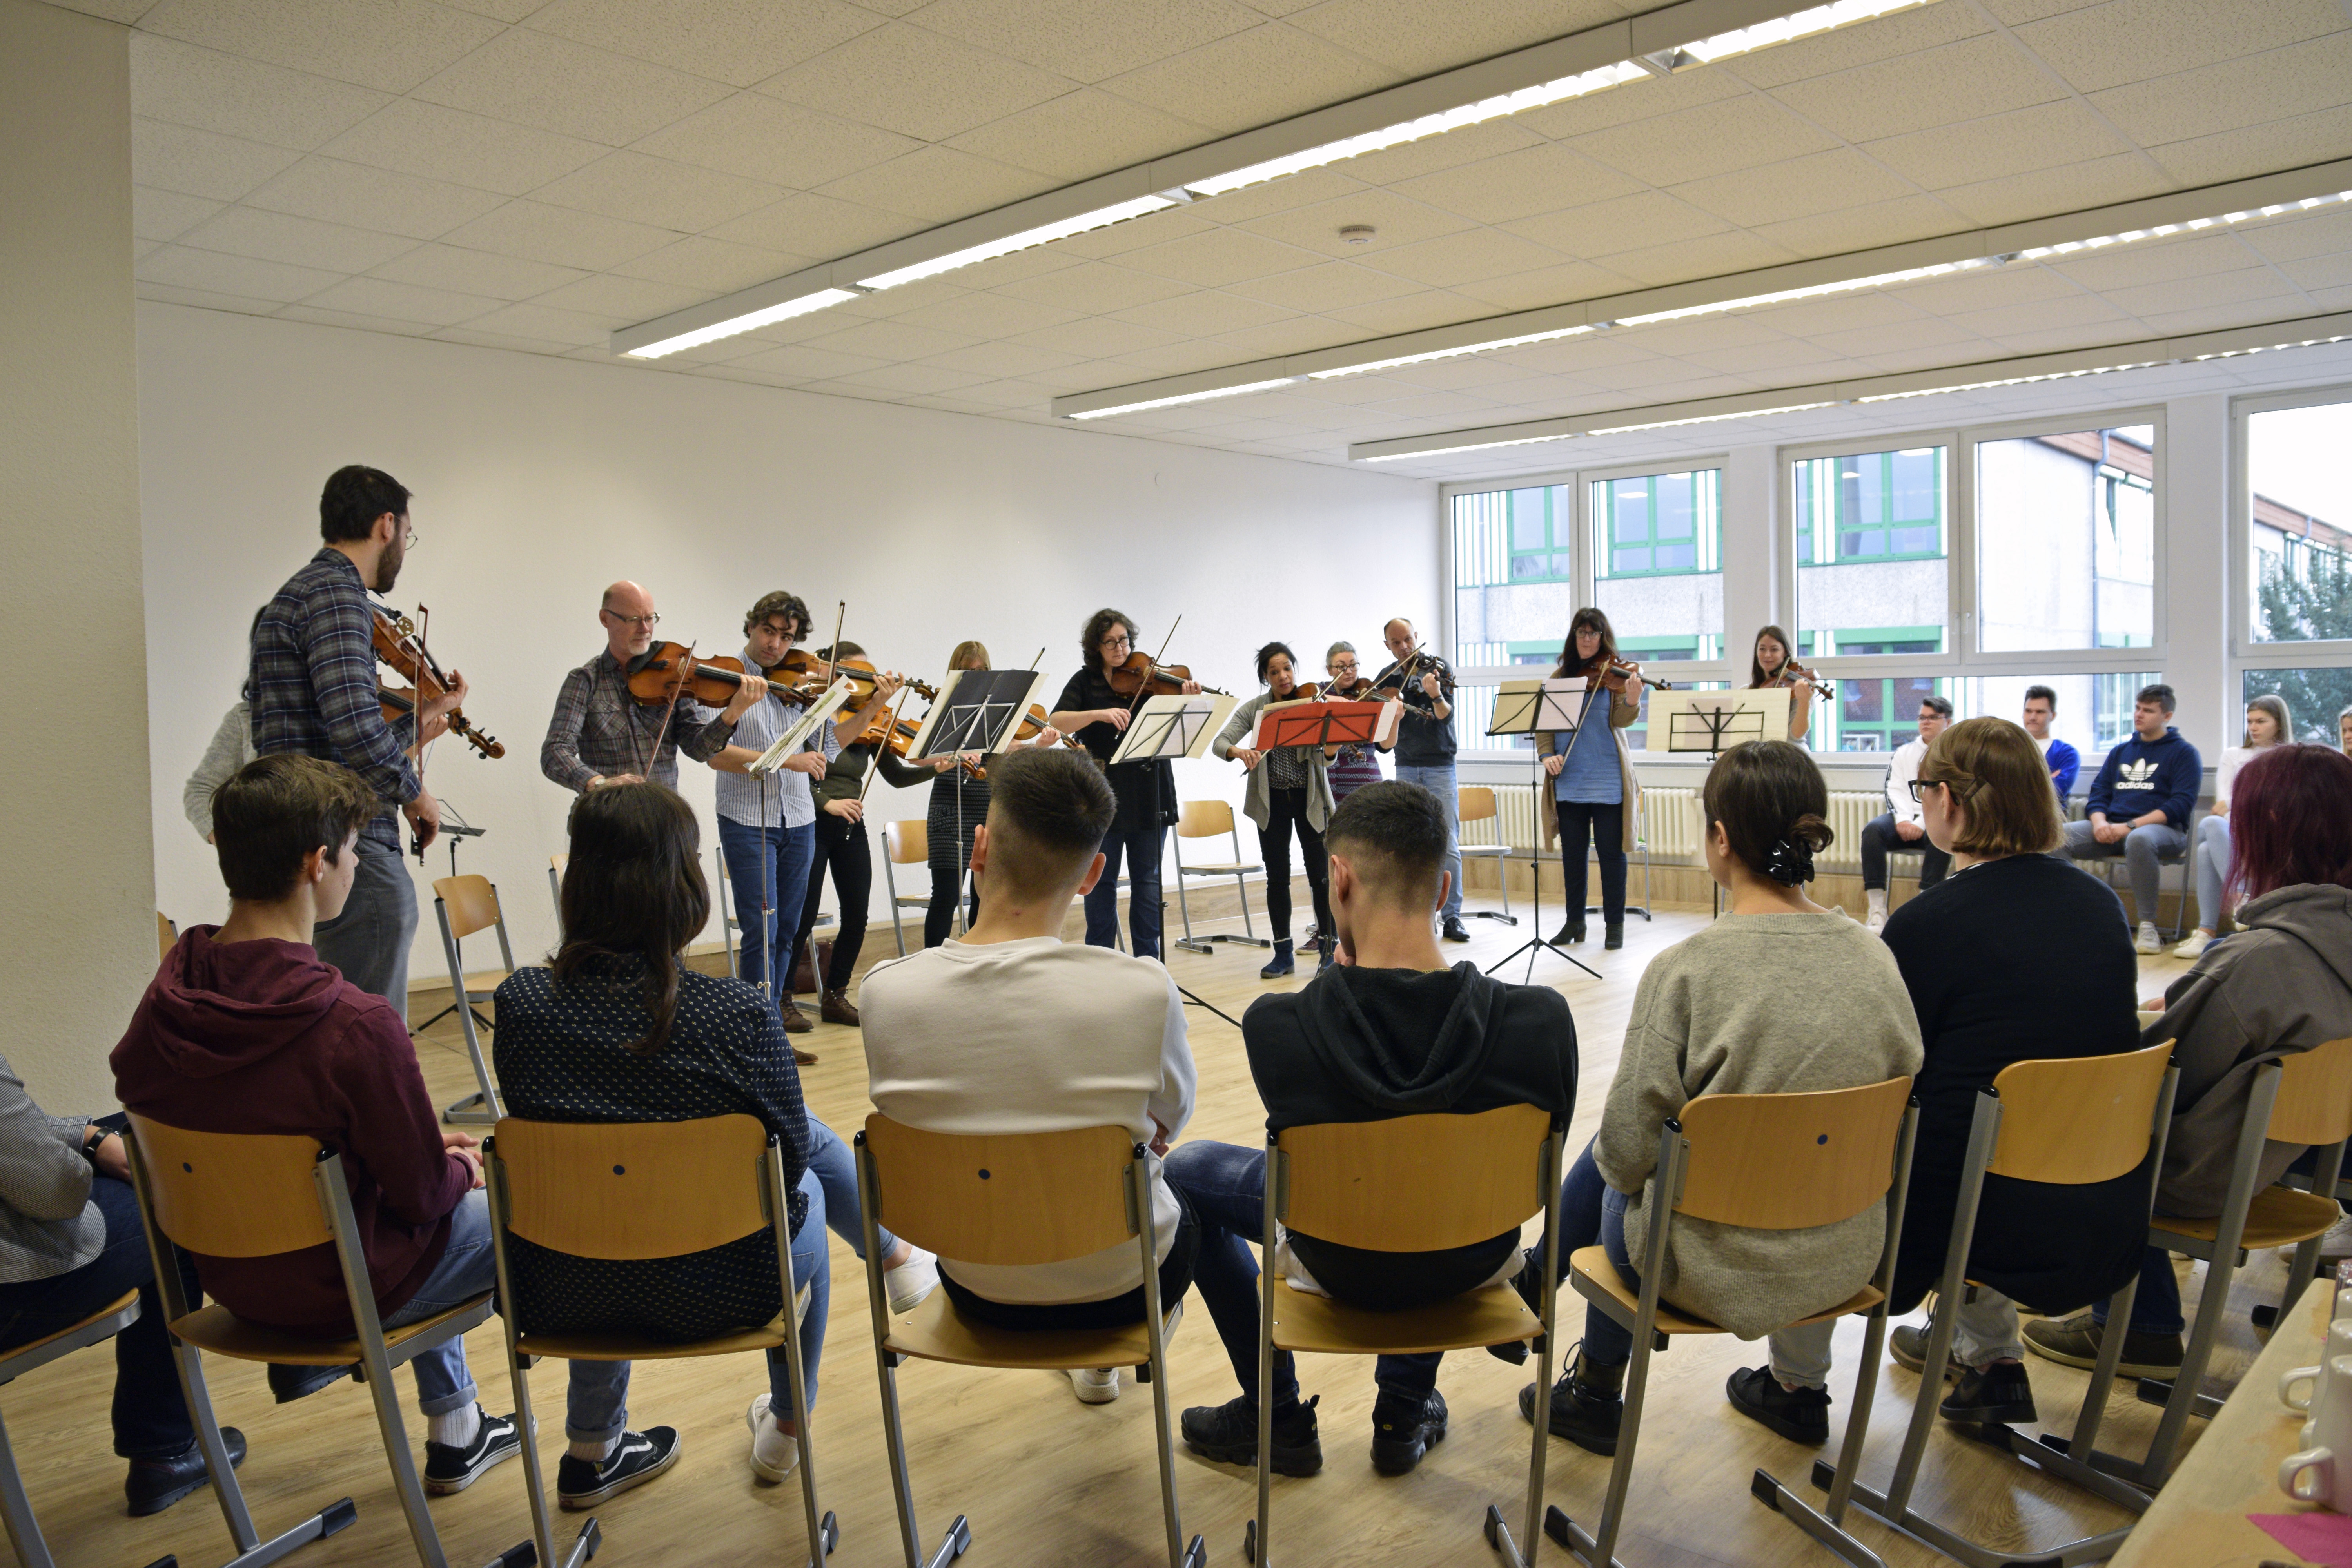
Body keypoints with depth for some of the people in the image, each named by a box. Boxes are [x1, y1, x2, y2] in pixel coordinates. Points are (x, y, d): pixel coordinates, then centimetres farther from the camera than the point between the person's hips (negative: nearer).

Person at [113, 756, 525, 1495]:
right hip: (335, 1288, -7)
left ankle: (456, 1432, 37)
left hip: (226, 1269, 7)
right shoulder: (357, 1025, -34)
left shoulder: (169, 992, -12)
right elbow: (422, 1195, -23)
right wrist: (469, 1168, 4)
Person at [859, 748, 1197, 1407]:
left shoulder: (884, 992, -21)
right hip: (1120, 1287, -2)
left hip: (976, 1291, 2)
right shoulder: (1142, 991, -27)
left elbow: (908, 1116, -2)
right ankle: (1103, 1355, 50)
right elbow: (1170, 1122, -6)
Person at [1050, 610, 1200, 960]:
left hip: (1149, 793, 1)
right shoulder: (1085, 682, 4)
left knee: (1147, 879, 6)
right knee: (1101, 879, 6)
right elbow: (1057, 721, -12)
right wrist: (1100, 714, -26)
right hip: (1103, 794, -1)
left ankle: (1148, 959, 14)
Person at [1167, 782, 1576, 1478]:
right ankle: (1406, 1413, 44)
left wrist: (1345, 971, -4)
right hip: (1473, 1259, 3)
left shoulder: (1276, 1025, -30)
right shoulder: (1540, 1020, -26)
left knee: (1185, 1170, 25)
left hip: (1339, 1263, -2)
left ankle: (1277, 1419, 33)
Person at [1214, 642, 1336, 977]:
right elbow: (1220, 742, -9)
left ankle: (1328, 949, 9)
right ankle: (1283, 954, 14)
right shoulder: (1255, 709, 3)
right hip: (1271, 800, 2)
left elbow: (1327, 759, -11)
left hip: (1310, 798, -1)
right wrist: (1239, 752, -30)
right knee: (1277, 877, 4)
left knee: (1320, 874, -5)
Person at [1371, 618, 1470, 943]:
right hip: (1406, 768, 3)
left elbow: (1445, 715, -16)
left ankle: (1451, 916, 3)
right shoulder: (1385, 680, 7)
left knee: (1449, 845, -3)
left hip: (1440, 766, -3)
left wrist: (1436, 695, -37)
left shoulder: (1437, 668, -4)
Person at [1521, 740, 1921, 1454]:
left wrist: (1619, 1163, 6)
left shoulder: (1686, 968, -22)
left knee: (1614, 1174, 25)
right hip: (1848, 1263, 4)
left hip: (1718, 1270, -4)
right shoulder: (1877, 958, -8)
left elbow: (1631, 1141, -17)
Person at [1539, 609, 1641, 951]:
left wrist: (1631, 701, -33)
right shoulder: (1560, 676, 8)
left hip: (1607, 780, -3)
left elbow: (1620, 720, -12)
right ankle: (1574, 921, 19)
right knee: (1572, 851, 9)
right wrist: (1547, 754, -11)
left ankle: (1615, 924, 11)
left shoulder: (1612, 675, 0)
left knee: (1610, 851, 1)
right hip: (1568, 779, 3)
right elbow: (1543, 722, 5)